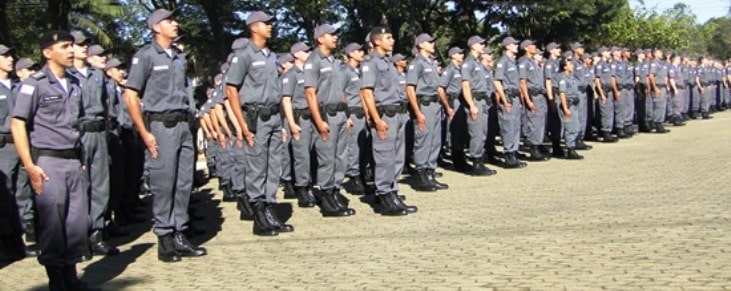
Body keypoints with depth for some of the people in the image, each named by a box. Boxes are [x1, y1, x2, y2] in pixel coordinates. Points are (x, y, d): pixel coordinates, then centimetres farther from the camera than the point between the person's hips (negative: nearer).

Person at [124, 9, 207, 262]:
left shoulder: (179, 56, 14)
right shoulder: (145, 56, -4)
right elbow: (130, 96, -8)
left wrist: (188, 119, 13)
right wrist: (144, 133, -13)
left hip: (183, 124, 6)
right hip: (161, 125, -6)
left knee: (184, 182, 7)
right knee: (163, 184, -2)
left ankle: (179, 235, 16)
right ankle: (164, 239, 7)